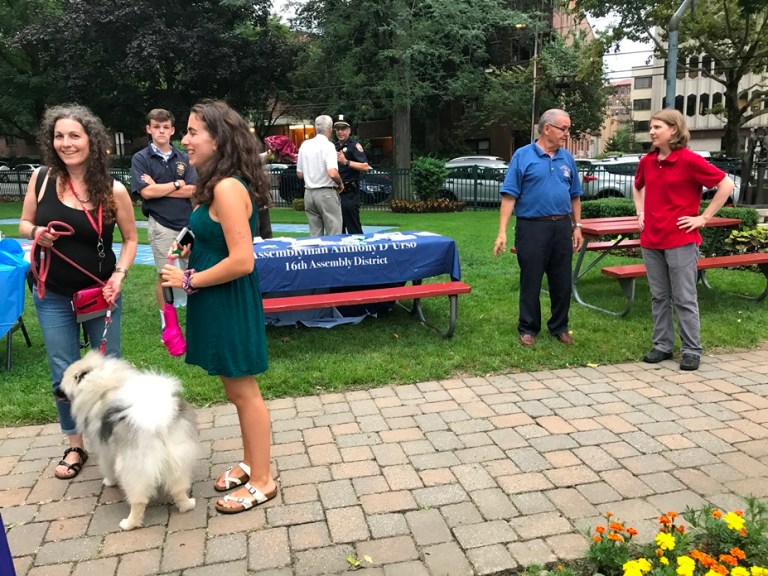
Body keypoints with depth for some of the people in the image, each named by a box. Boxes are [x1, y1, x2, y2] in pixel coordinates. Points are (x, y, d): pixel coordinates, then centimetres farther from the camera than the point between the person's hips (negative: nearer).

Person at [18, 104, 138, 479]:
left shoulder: (113, 190, -10)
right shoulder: (41, 179, -6)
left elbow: (130, 239, 0)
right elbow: (24, 225, 7)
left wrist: (119, 274, -14)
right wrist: (36, 233, -16)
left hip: (101, 293, -1)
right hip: (53, 297, 2)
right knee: (64, 375, 9)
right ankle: (75, 446, 28)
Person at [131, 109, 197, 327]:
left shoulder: (183, 158, 8)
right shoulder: (141, 158, -1)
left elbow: (192, 190, -3)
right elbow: (146, 192, -13)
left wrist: (159, 188, -10)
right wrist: (177, 184, -5)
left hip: (188, 223, 3)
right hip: (161, 225, -3)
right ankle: (166, 319, 21)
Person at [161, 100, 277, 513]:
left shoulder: (228, 187, -20)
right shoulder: (219, 185, 10)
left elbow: (242, 261, -25)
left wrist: (189, 280, -15)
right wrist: (190, 252, 4)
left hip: (230, 303, -10)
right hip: (219, 303, 10)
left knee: (244, 391, 4)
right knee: (237, 391, 20)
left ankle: (261, 482, 20)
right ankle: (250, 464, 37)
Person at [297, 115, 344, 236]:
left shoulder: (305, 145, 7)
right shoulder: (328, 145, -11)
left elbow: (299, 174, 12)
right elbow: (332, 173, -23)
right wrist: (340, 184, -5)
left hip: (309, 193, 6)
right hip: (326, 193, -6)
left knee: (314, 235, 10)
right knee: (334, 235, 0)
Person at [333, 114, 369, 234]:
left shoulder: (354, 145, -6)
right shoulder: (335, 147, 17)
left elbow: (365, 167, -19)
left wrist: (346, 162, -27)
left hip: (349, 193, -8)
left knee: (354, 230, -8)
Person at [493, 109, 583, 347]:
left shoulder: (567, 158, 9)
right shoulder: (523, 156, -5)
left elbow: (575, 196, 15)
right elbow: (509, 195, -9)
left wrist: (577, 226, 10)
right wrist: (502, 232, -15)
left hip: (562, 227, 4)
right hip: (532, 227, -4)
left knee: (562, 282, 10)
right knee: (531, 282, 5)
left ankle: (560, 327, 26)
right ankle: (528, 329, 19)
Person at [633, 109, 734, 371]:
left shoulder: (690, 160, -10)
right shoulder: (647, 161, 7)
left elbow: (727, 184, -9)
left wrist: (704, 217, -10)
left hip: (681, 241, -5)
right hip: (651, 240, 6)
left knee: (684, 299, 0)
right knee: (659, 297, 11)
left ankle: (691, 350, 11)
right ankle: (662, 345, 22)